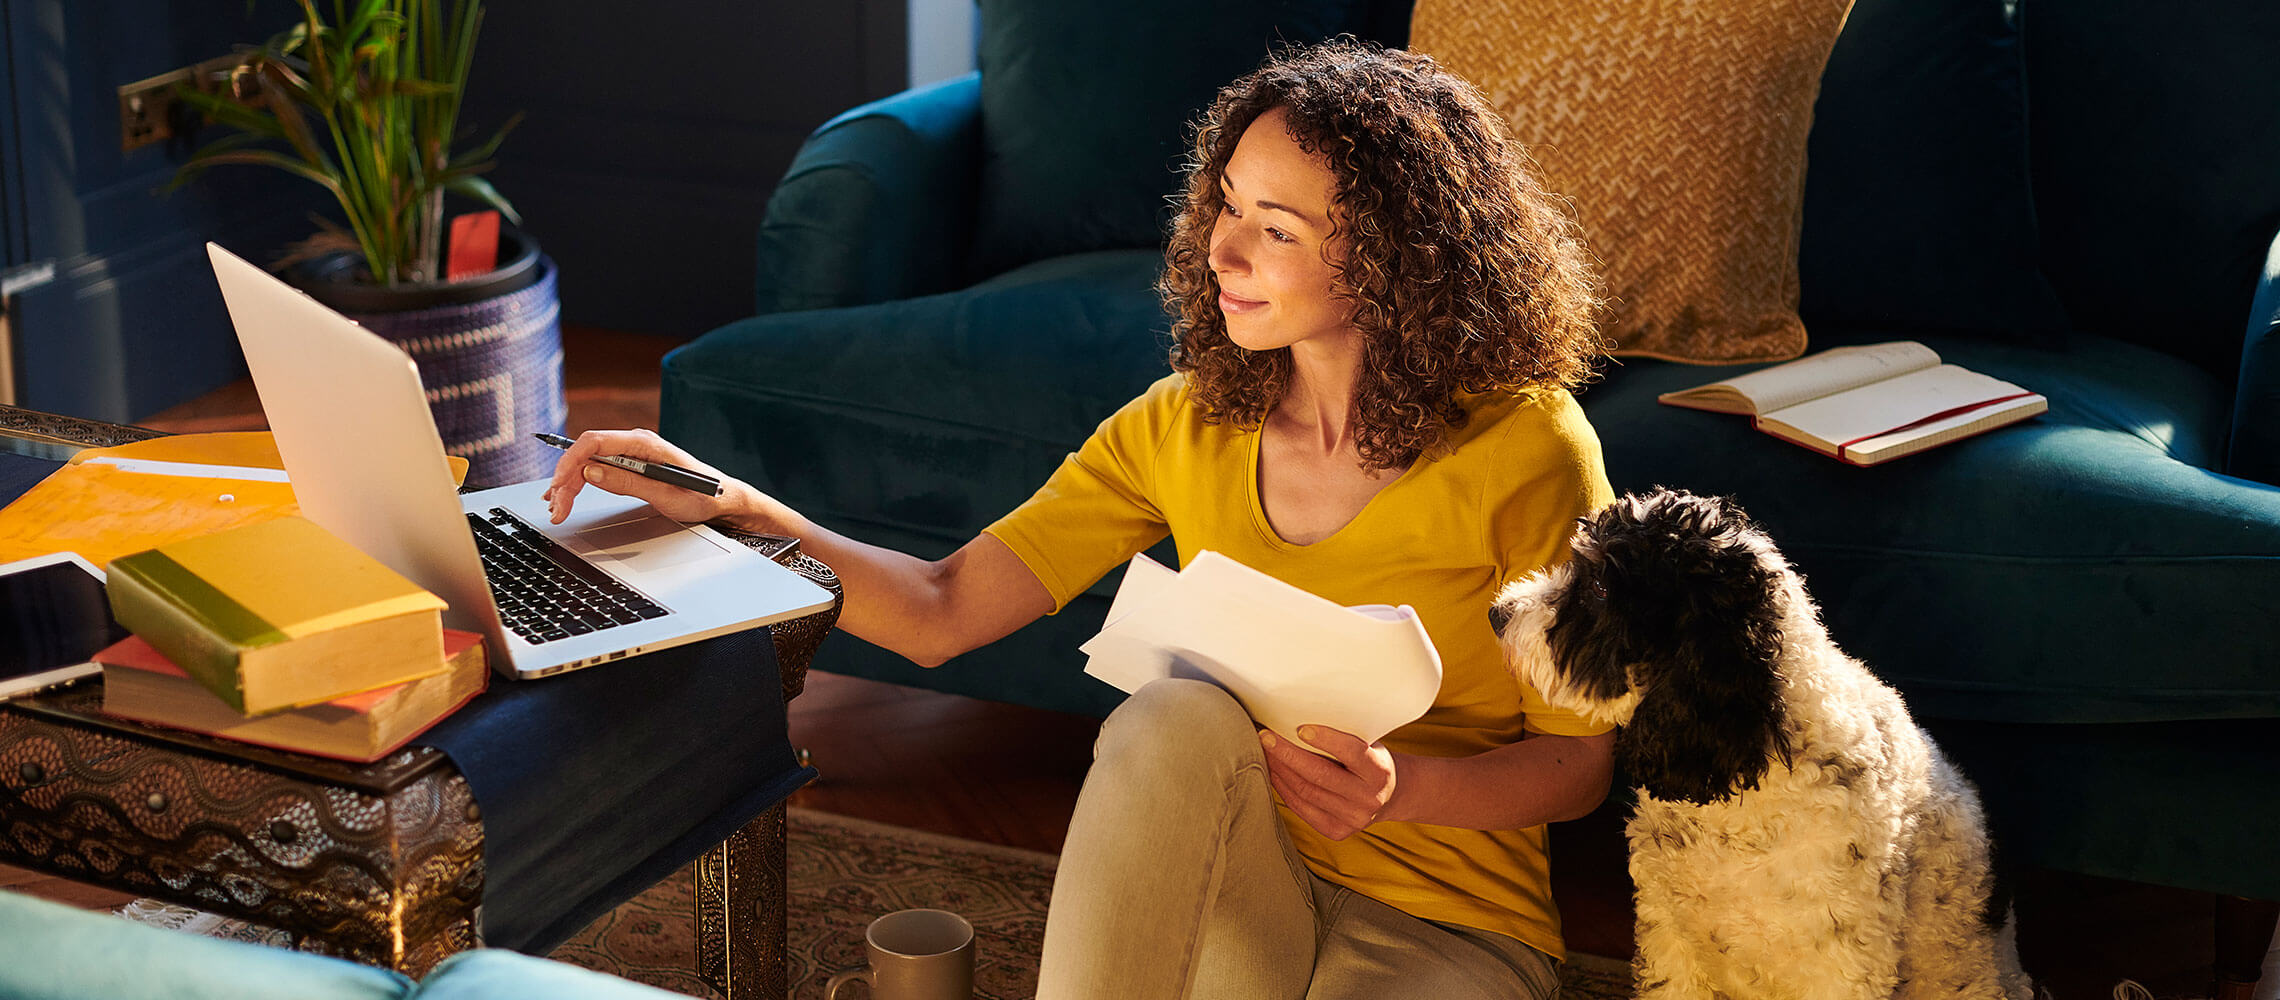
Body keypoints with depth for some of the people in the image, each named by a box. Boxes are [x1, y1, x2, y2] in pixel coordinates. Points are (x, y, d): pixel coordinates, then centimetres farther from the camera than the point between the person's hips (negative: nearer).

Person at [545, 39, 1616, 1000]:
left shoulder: (1524, 449, -10)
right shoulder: (1186, 426, 2)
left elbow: (1577, 762, -2)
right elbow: (940, 613, 0)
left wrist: (1405, 788, -22)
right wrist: (732, 507, -13)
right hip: (1233, 899, 3)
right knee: (1176, 715, -33)